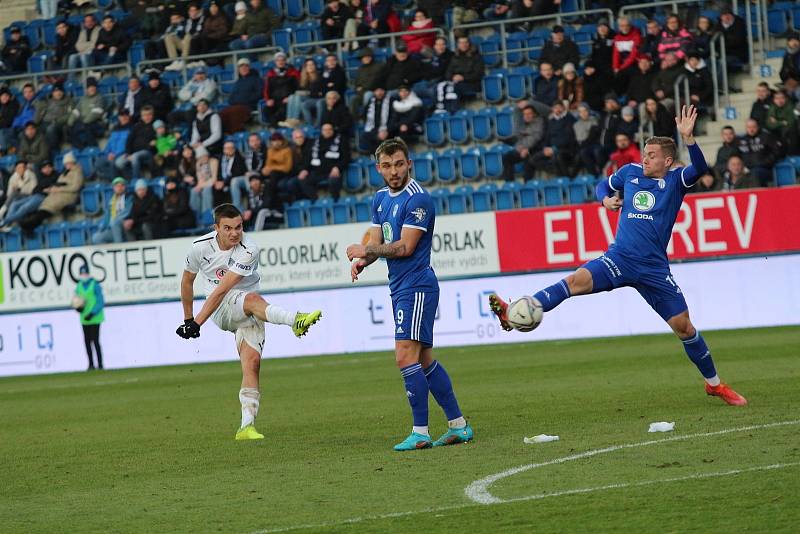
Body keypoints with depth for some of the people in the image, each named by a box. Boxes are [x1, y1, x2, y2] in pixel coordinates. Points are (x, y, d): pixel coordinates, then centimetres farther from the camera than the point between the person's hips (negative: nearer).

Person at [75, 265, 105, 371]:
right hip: (84, 319, 6)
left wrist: (92, 313, -18)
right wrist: (78, 307, -7)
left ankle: (100, 365, -5)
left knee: (95, 341, -9)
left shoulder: (95, 285, -8)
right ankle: (91, 365, 15)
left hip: (94, 318, -6)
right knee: (87, 341, 7)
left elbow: (101, 302, -11)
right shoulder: (79, 286, 11)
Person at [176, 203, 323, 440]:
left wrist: (197, 323, -21)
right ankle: (295, 320, -61)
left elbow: (222, 289, -19)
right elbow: (187, 280, 14)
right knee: (252, 299, -33)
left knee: (252, 361, -17)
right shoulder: (200, 247, -5)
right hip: (221, 310, -1)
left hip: (249, 313, 1)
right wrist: (188, 318, 20)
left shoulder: (249, 250, -16)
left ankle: (246, 426, -18)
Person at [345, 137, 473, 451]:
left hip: (416, 286, -10)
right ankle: (458, 425, 18)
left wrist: (366, 251, -11)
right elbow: (376, 242, 14)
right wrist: (362, 261, -7)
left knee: (406, 357, -16)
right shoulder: (381, 198, 14)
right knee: (424, 360, 12)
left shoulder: (417, 199, -14)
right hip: (400, 287, 10)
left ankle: (420, 433, -14)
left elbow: (404, 246, -18)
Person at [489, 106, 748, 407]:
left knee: (684, 327, 2)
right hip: (619, 259, 1)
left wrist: (687, 138, -35)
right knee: (577, 281, -25)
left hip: (654, 269, -1)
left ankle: (714, 384, 21)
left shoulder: (675, 180, 0)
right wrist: (605, 198, 5)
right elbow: (604, 185, 29)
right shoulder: (631, 172, 11)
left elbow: (700, 169, -21)